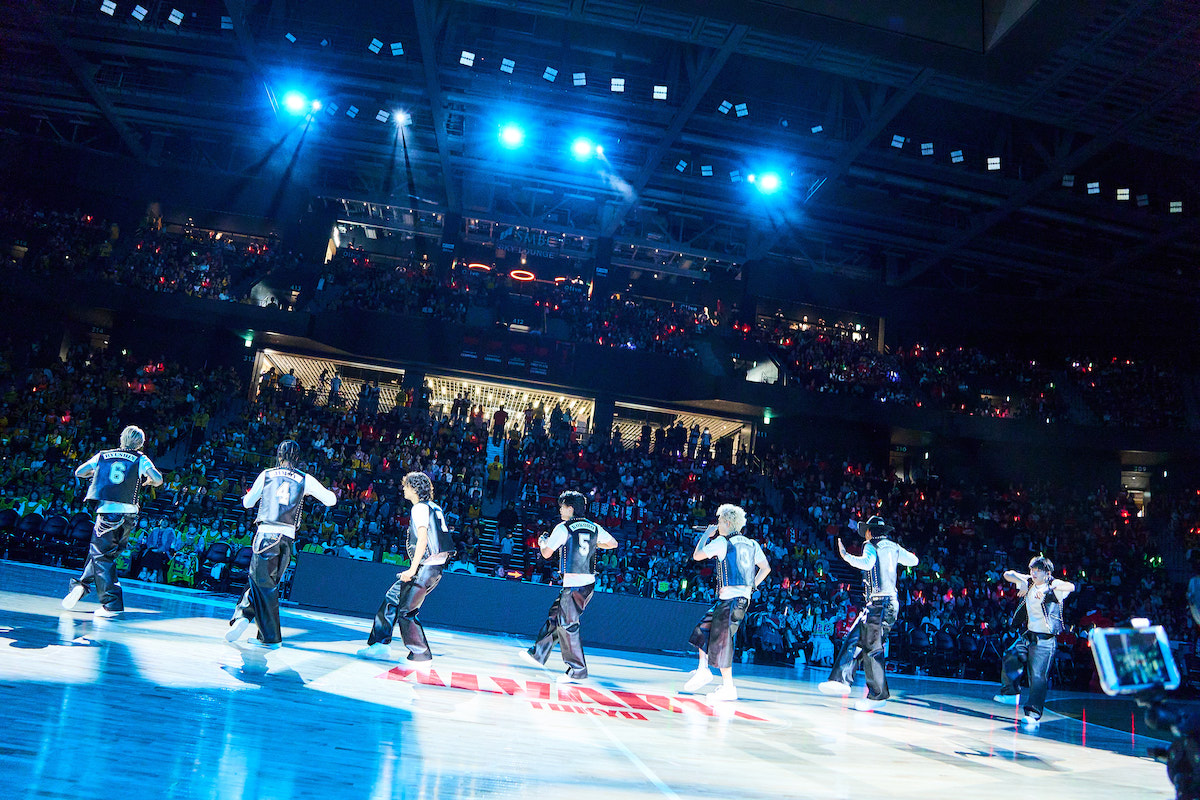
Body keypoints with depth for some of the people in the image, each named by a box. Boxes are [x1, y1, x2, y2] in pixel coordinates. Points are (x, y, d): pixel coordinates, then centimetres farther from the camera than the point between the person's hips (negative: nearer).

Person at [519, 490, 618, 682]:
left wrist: (542, 541, 16)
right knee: (555, 615, 18)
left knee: (567, 624, -1)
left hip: (573, 584, -8)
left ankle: (577, 670, 0)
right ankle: (538, 654, 27)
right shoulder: (594, 528, 10)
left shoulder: (563, 528, -7)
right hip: (589, 582, 8)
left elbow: (546, 553, -5)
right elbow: (613, 543, 19)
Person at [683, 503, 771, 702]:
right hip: (743, 596, 9)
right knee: (702, 629, 17)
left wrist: (706, 535, 11)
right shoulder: (751, 544, 11)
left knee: (720, 641, -1)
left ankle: (728, 687, 5)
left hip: (731, 599, -9)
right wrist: (752, 587, 18)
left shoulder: (722, 542, -9)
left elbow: (696, 555, -1)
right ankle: (703, 671, 20)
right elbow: (766, 568, 16)